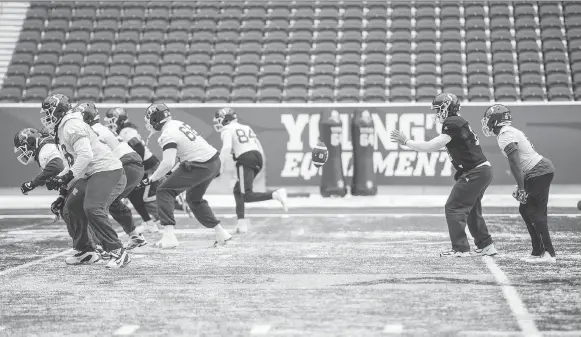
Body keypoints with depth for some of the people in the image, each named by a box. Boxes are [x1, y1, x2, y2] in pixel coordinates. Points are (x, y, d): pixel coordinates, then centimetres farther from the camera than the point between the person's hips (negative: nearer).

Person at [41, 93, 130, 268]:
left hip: (108, 172, -11)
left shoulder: (72, 126, -12)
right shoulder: (61, 130, 22)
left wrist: (68, 176, -21)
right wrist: (59, 180, 21)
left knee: (93, 209, -26)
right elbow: (75, 162, 27)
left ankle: (118, 252, -22)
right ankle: (86, 251, 18)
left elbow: (85, 155, -24)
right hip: (90, 175, 11)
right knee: (70, 208, 8)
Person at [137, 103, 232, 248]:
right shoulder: (177, 123, 13)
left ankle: (169, 236, -12)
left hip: (200, 167, -9)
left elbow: (168, 163, -24)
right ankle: (221, 233, 28)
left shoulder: (168, 135, -14)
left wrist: (151, 179, -13)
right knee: (194, 198, 28)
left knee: (164, 192, -2)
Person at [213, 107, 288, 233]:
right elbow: (259, 147, 23)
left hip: (245, 160, -8)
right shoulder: (246, 128, 27)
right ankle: (241, 221, 9)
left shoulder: (227, 130, 5)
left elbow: (227, 147, -12)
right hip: (258, 157, 8)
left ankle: (276, 195, -27)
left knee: (247, 195, -10)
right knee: (238, 190, 18)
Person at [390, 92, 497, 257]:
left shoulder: (453, 124, -16)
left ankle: (460, 248, -6)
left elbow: (431, 147, -20)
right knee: (471, 209, 20)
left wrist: (406, 141, -14)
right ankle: (486, 245, 25)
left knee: (453, 208, -6)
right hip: (483, 171, 10)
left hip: (475, 173, -10)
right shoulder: (457, 122, 15)